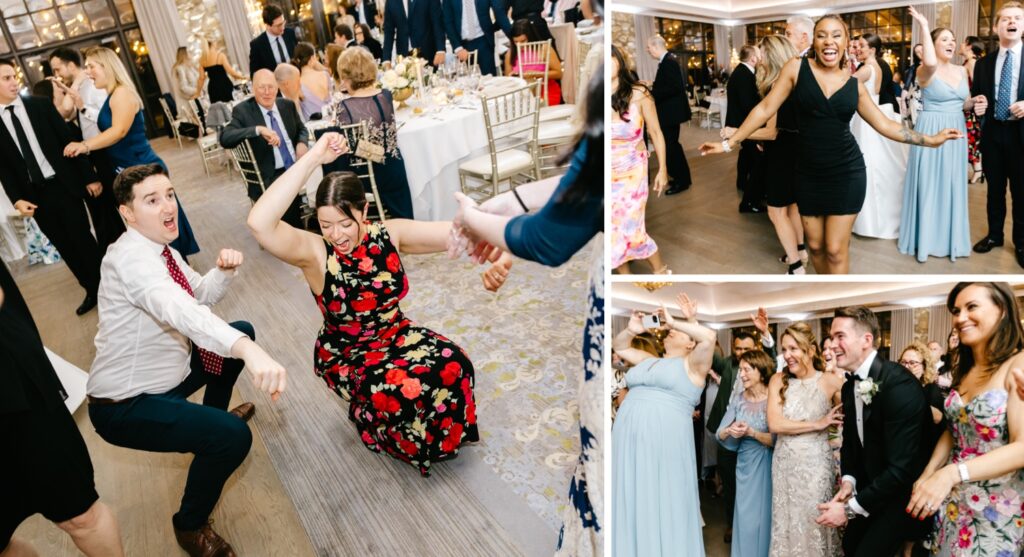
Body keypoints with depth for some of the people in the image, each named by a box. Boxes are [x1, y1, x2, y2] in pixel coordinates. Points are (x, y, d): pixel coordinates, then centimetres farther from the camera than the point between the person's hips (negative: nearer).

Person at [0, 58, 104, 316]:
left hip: (62, 185, -2)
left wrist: (89, 176, -5)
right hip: (33, 194, 2)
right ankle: (92, 290, 23)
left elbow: (69, 140, -1)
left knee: (82, 239, 0)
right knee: (65, 247, 10)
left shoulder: (40, 105, -1)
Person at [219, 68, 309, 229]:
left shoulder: (287, 105, 10)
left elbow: (301, 129, 24)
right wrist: (258, 129, -31)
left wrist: (302, 143, -1)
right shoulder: (242, 111, -5)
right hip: (269, 177, -5)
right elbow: (225, 139, -18)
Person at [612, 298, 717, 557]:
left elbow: (709, 336, -15)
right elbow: (618, 347, 30)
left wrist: (674, 321, -7)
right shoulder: (649, 360, 20)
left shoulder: (691, 364, 2)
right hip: (628, 437, 6)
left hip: (665, 440, -6)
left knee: (663, 505, 1)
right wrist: (632, 329, 12)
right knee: (631, 505, 9)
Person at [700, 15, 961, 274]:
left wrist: (931, 139, 5)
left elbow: (885, 124, 9)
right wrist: (729, 143, -3)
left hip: (846, 172, 0)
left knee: (836, 250, -1)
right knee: (815, 245, 11)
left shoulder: (854, 85, 3)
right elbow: (766, 109, -2)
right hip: (809, 173, 0)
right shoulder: (797, 68, -3)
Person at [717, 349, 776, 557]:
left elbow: (778, 440, -16)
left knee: (764, 517, 8)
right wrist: (729, 432, -17)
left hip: (766, 466, -4)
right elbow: (719, 435, 3)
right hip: (745, 465, 4)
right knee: (745, 517, 13)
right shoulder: (739, 400, 1)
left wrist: (752, 432, -24)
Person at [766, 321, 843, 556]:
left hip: (815, 465, -2)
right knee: (787, 523, 13)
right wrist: (817, 424, -13)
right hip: (784, 464, 2)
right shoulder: (778, 380, -3)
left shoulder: (831, 382, -8)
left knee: (814, 524, 9)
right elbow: (774, 424, -11)